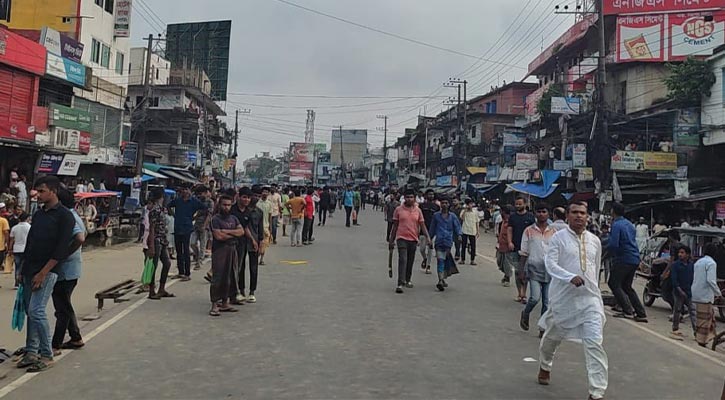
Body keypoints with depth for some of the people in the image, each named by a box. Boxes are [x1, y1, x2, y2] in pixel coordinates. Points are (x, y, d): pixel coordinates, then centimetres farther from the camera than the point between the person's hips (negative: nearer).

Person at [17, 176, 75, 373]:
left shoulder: (64, 216, -10)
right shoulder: (38, 214, 14)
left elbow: (61, 249, -15)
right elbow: (30, 242, 19)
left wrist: (43, 273, -17)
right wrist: (24, 269, 14)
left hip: (47, 271, -7)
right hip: (30, 271, 7)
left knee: (36, 311, -11)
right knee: (30, 311, 10)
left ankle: (47, 355, 0)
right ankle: (31, 352, 20)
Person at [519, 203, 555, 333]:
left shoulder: (553, 232, 7)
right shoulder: (529, 231, 2)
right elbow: (524, 253, 5)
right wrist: (522, 270, 2)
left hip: (549, 270, 2)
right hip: (534, 268, -2)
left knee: (547, 301, 4)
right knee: (535, 297, -14)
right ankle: (525, 313, 16)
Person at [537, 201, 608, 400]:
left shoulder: (594, 240, 7)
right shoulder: (558, 238, -6)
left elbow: (596, 269, 18)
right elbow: (550, 263, -17)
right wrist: (570, 277, -30)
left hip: (590, 298, 2)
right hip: (563, 297, -2)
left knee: (595, 343, -10)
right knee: (552, 337, 18)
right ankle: (545, 366, 47)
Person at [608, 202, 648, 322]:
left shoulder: (616, 225, -12)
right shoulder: (629, 224, 16)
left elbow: (614, 244, -22)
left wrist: (607, 250, -1)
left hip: (623, 259, -9)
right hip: (635, 259, 9)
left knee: (613, 283, 2)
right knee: (627, 286, 16)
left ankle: (628, 311, -5)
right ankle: (641, 313, 12)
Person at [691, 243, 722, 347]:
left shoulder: (698, 262, 15)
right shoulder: (711, 263, -12)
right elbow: (711, 280, -20)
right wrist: (718, 293, -9)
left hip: (696, 294, 8)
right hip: (705, 296, -8)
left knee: (711, 315, 18)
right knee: (704, 319, -2)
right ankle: (701, 341, 1)